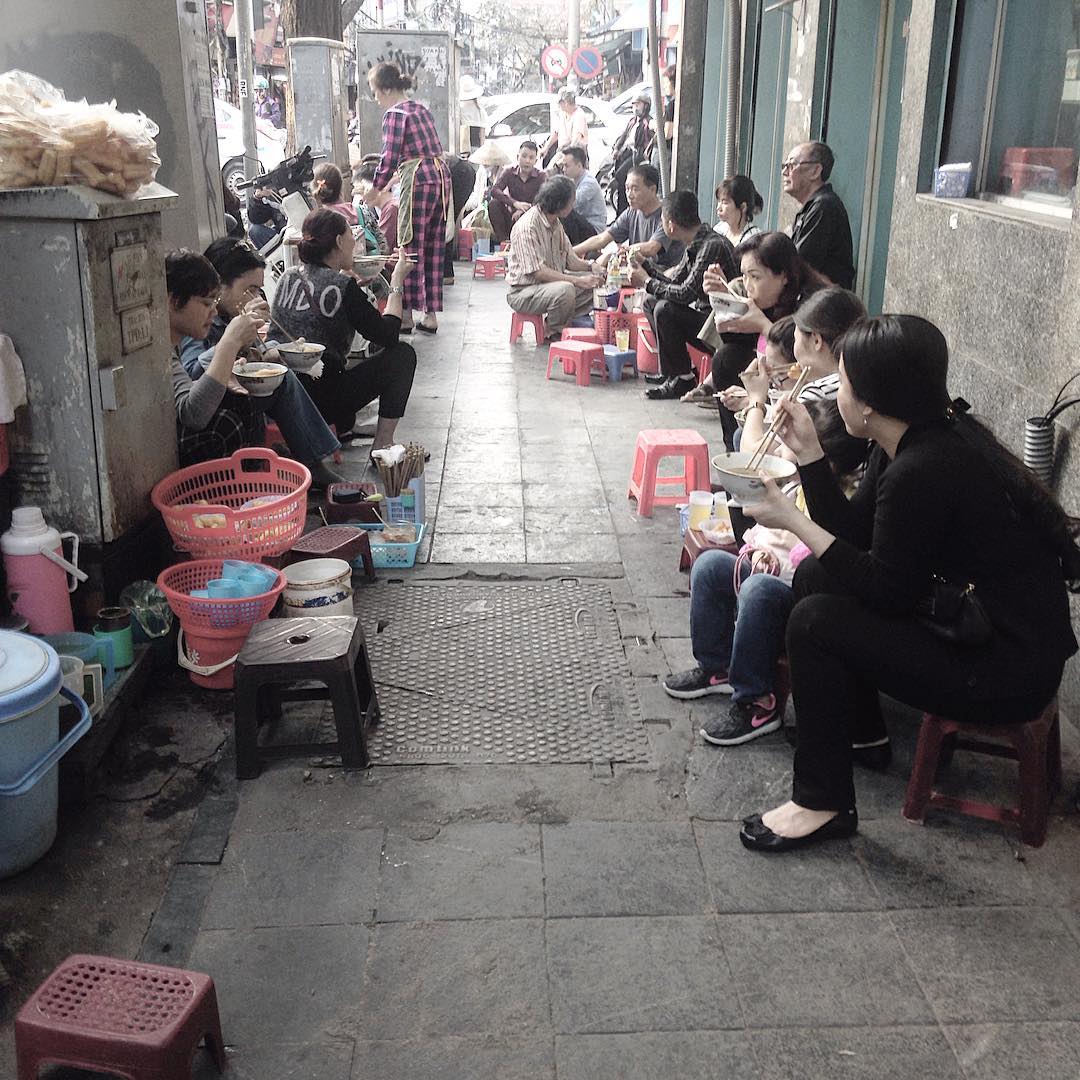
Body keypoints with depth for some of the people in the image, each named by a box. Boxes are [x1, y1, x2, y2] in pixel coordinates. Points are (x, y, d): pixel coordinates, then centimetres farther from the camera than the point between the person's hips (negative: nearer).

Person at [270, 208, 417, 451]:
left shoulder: (289, 276, 3)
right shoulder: (343, 286, -16)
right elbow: (388, 334, -9)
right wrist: (397, 280, -2)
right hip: (322, 401, -8)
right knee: (403, 353, 4)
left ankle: (343, 427, 27)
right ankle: (382, 444, 4)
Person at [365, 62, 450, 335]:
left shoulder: (394, 114, -6)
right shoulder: (421, 108, 18)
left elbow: (390, 157, -11)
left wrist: (375, 189, 2)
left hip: (418, 179, -8)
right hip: (441, 176, 8)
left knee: (411, 248, -3)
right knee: (434, 248, 9)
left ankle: (408, 313, -1)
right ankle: (431, 314, 13)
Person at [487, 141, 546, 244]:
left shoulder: (541, 175, -4)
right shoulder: (509, 171, 0)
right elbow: (494, 190, -15)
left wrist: (523, 210, -34)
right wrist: (515, 203, -32)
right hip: (512, 215, 3)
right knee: (493, 203, -21)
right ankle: (503, 240, -16)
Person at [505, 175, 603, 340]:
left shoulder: (556, 223, 9)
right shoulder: (527, 226, -21)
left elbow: (570, 260, 11)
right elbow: (537, 271, -28)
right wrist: (577, 281, -30)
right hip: (523, 292, -9)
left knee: (595, 282, 1)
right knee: (564, 290, -35)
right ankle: (555, 333, -9)